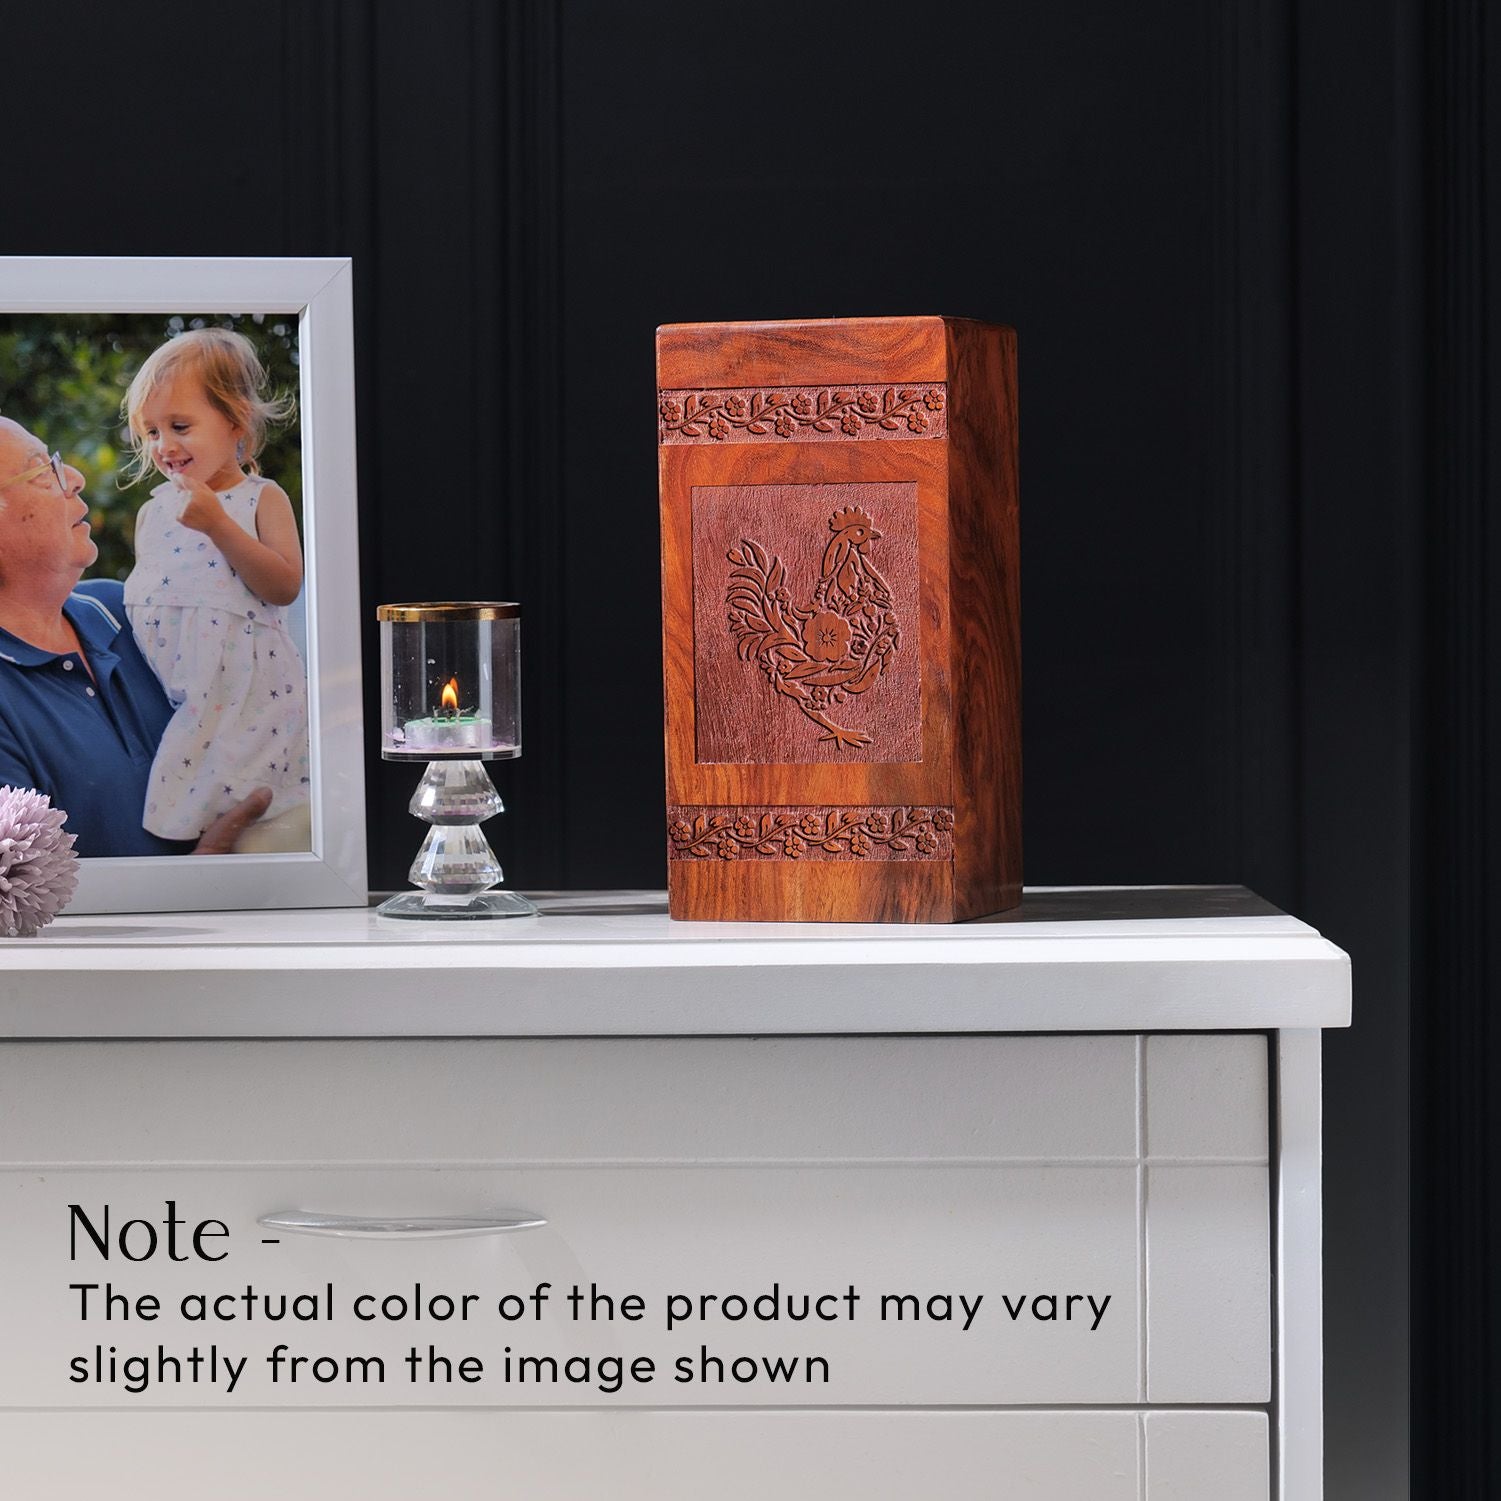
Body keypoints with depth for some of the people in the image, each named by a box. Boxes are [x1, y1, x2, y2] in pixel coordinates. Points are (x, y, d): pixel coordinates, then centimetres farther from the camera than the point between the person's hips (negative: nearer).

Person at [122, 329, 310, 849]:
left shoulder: (262, 499, 0)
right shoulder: (154, 511, 14)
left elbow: (284, 586, -14)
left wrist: (218, 524, -20)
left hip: (245, 693, -4)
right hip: (167, 698, 4)